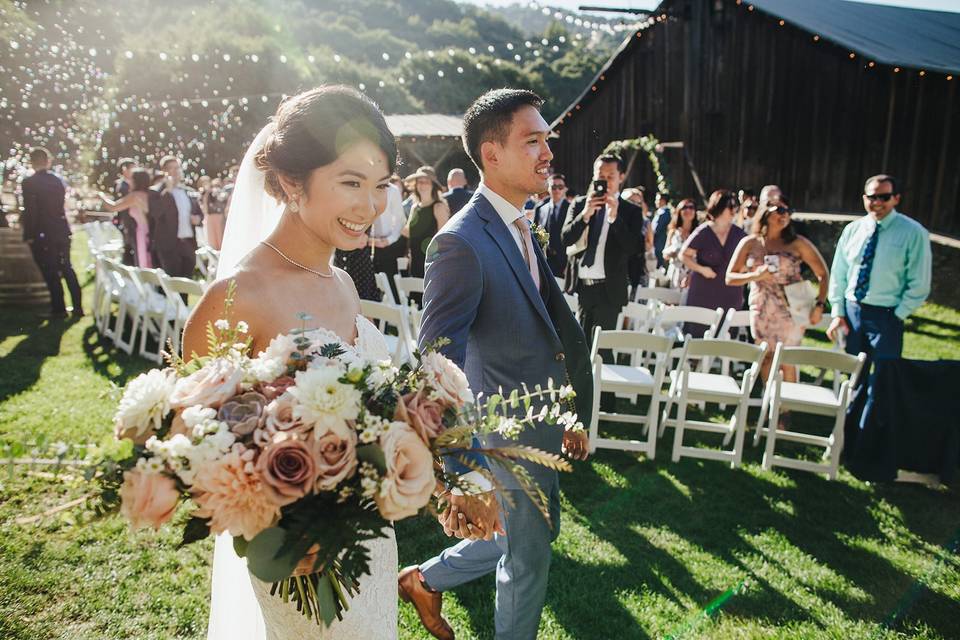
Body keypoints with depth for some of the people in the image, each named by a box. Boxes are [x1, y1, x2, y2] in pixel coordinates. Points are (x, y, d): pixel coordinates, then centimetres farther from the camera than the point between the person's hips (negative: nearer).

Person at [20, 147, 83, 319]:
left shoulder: (29, 183, -13)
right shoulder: (59, 181, 3)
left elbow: (30, 211, -15)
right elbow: (59, 205, 8)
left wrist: (28, 235, -7)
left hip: (41, 235, -5)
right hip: (62, 231, 5)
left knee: (50, 273, 3)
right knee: (67, 269, 14)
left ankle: (59, 309, 6)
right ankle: (78, 306, 14)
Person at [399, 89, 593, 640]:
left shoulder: (520, 228, 6)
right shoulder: (462, 243, -24)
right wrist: (463, 476, -33)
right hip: (513, 436, -9)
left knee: (527, 538, 26)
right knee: (529, 553, 14)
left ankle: (427, 580, 45)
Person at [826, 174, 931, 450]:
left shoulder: (913, 233, -8)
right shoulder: (853, 230, 4)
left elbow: (919, 284, -7)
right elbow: (838, 275, 8)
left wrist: (897, 317, -11)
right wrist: (838, 313, 2)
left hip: (886, 316, -4)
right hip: (851, 311, 4)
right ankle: (849, 437, 29)